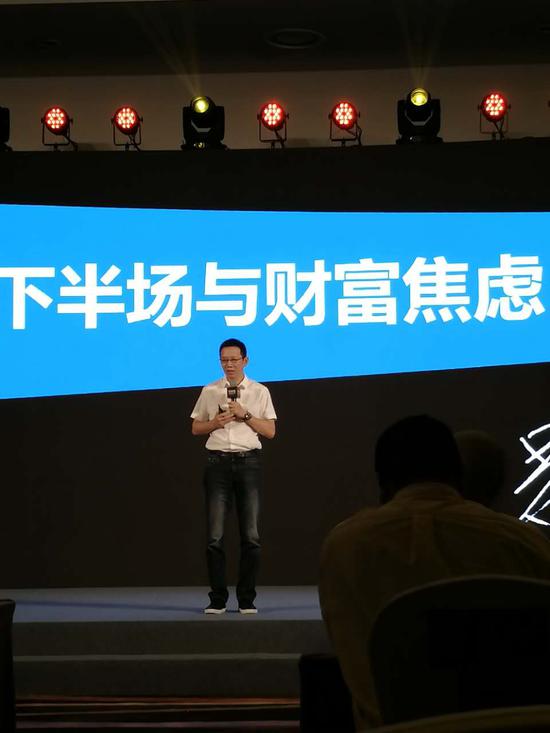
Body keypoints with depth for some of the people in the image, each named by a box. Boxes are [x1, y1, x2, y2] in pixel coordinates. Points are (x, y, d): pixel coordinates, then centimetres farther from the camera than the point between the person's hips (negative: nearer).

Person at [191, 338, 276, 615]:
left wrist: (245, 415, -10)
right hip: (218, 462, 1)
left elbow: (270, 431, 3)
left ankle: (247, 599, 8)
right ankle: (217, 599, 4)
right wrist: (214, 422, -6)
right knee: (215, 535, -3)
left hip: (248, 461, 0)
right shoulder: (209, 391, 10)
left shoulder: (260, 392, 7)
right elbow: (196, 428, 13)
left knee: (250, 534, 0)